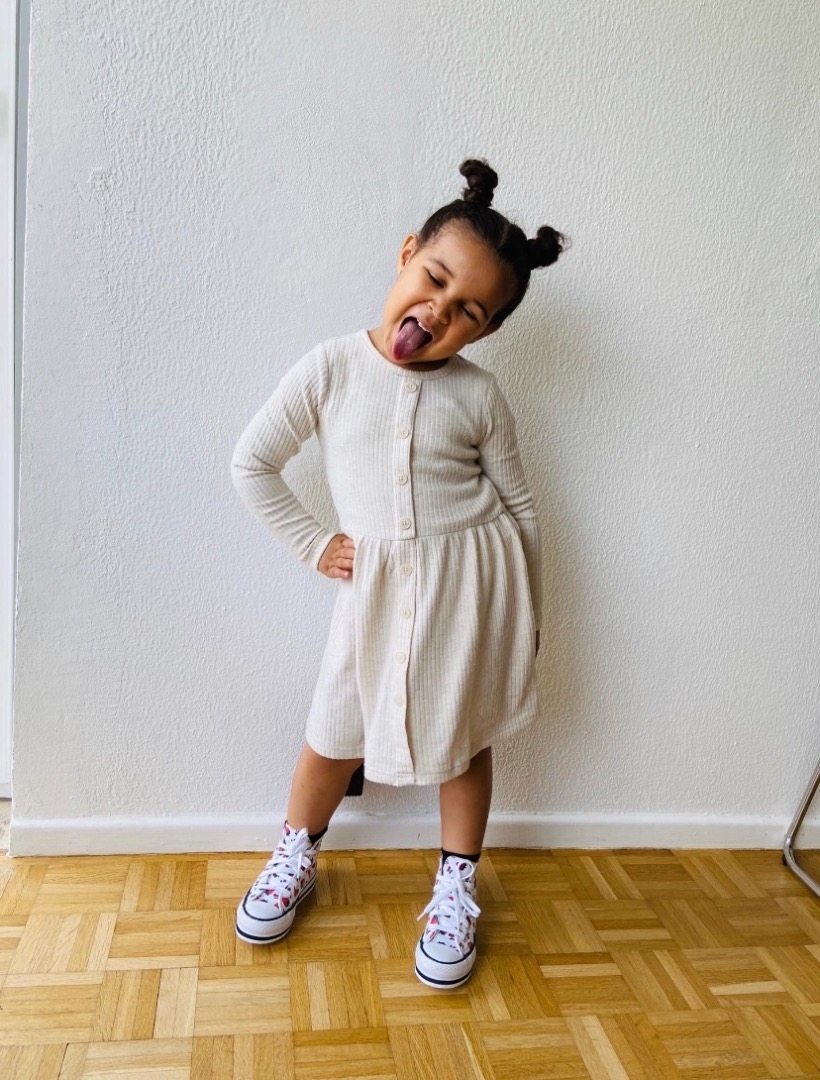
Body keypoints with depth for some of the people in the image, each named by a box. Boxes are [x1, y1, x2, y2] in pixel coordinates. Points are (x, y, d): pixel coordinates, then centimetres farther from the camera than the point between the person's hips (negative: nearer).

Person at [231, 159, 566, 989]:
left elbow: (517, 505, 3)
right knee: (337, 733, 12)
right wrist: (314, 545, -1)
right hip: (375, 587, 0)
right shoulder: (329, 370, -7)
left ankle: (455, 889, 33)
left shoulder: (477, 396, -6)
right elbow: (250, 464, 0)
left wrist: (526, 613, 6)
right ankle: (296, 857, 39)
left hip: (473, 581, 0)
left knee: (462, 737, 13)